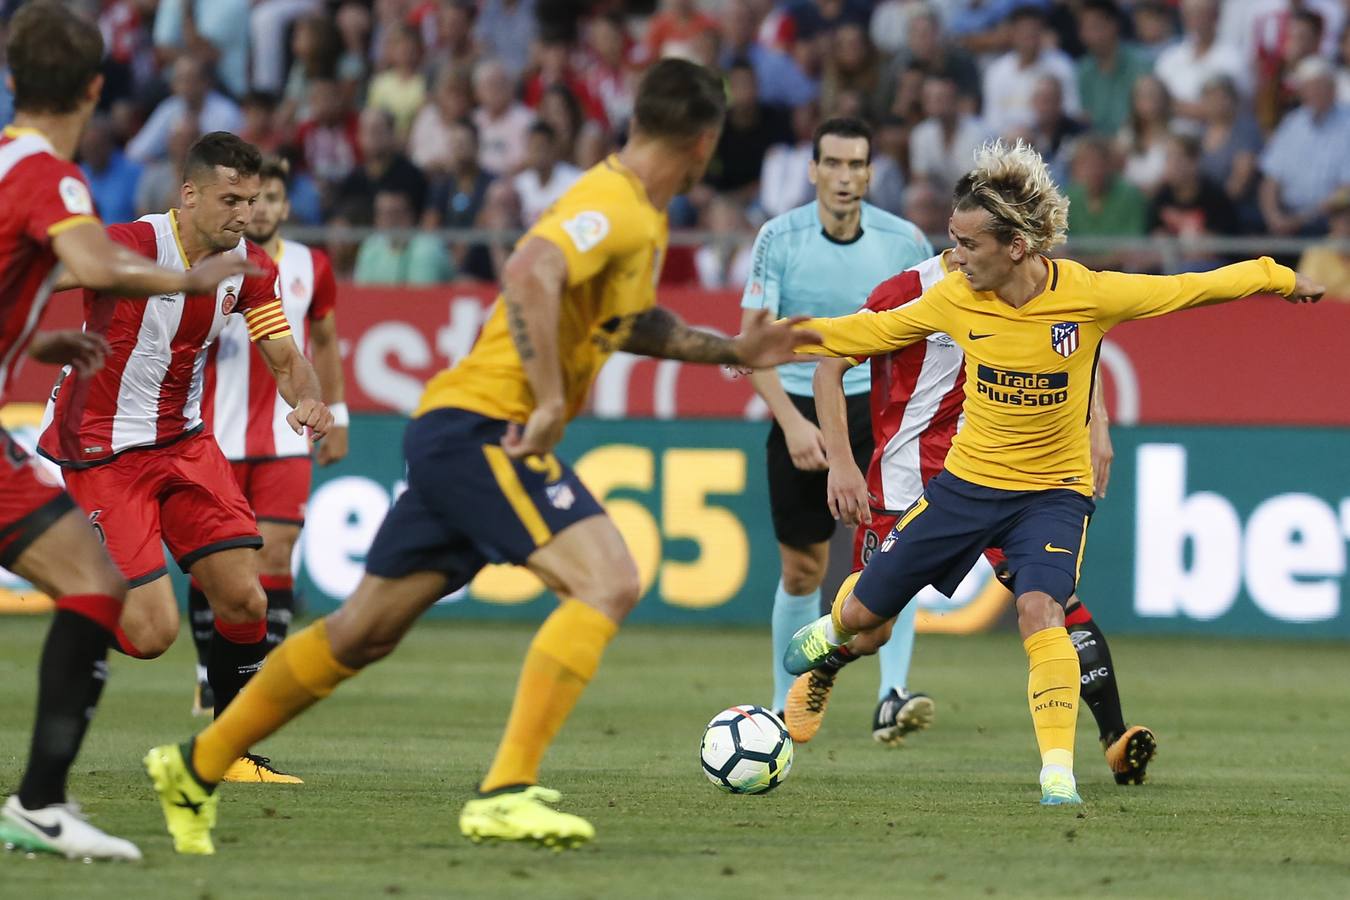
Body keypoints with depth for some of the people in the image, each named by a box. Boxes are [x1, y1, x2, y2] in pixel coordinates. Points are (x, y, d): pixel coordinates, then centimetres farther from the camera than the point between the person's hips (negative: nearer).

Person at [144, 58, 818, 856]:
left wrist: (732, 350, 31)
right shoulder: (613, 206, -15)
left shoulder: (641, 220, 16)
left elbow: (630, 322, 35)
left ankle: (196, 768, 26)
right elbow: (530, 275, -33)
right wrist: (551, 402, -31)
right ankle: (507, 792, -27)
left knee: (365, 631, 15)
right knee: (609, 582, -22)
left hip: (461, 433, 10)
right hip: (485, 424, -10)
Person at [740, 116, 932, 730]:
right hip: (800, 412, 0)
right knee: (801, 571, 6)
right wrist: (791, 421, -20)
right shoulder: (778, 239, -8)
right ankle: (787, 702, 24)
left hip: (876, 409, 0)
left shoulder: (904, 241, -6)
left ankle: (894, 691, -24)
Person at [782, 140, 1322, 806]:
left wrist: (1279, 278, -3)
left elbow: (1193, 289, -9)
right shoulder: (956, 299, -13)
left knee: (1040, 610, -30)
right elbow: (874, 330, 2)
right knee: (865, 610, 10)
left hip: (1053, 491, -3)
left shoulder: (1088, 296, -21)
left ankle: (1058, 775, -24)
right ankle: (834, 629, 49)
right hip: (967, 480, 3)